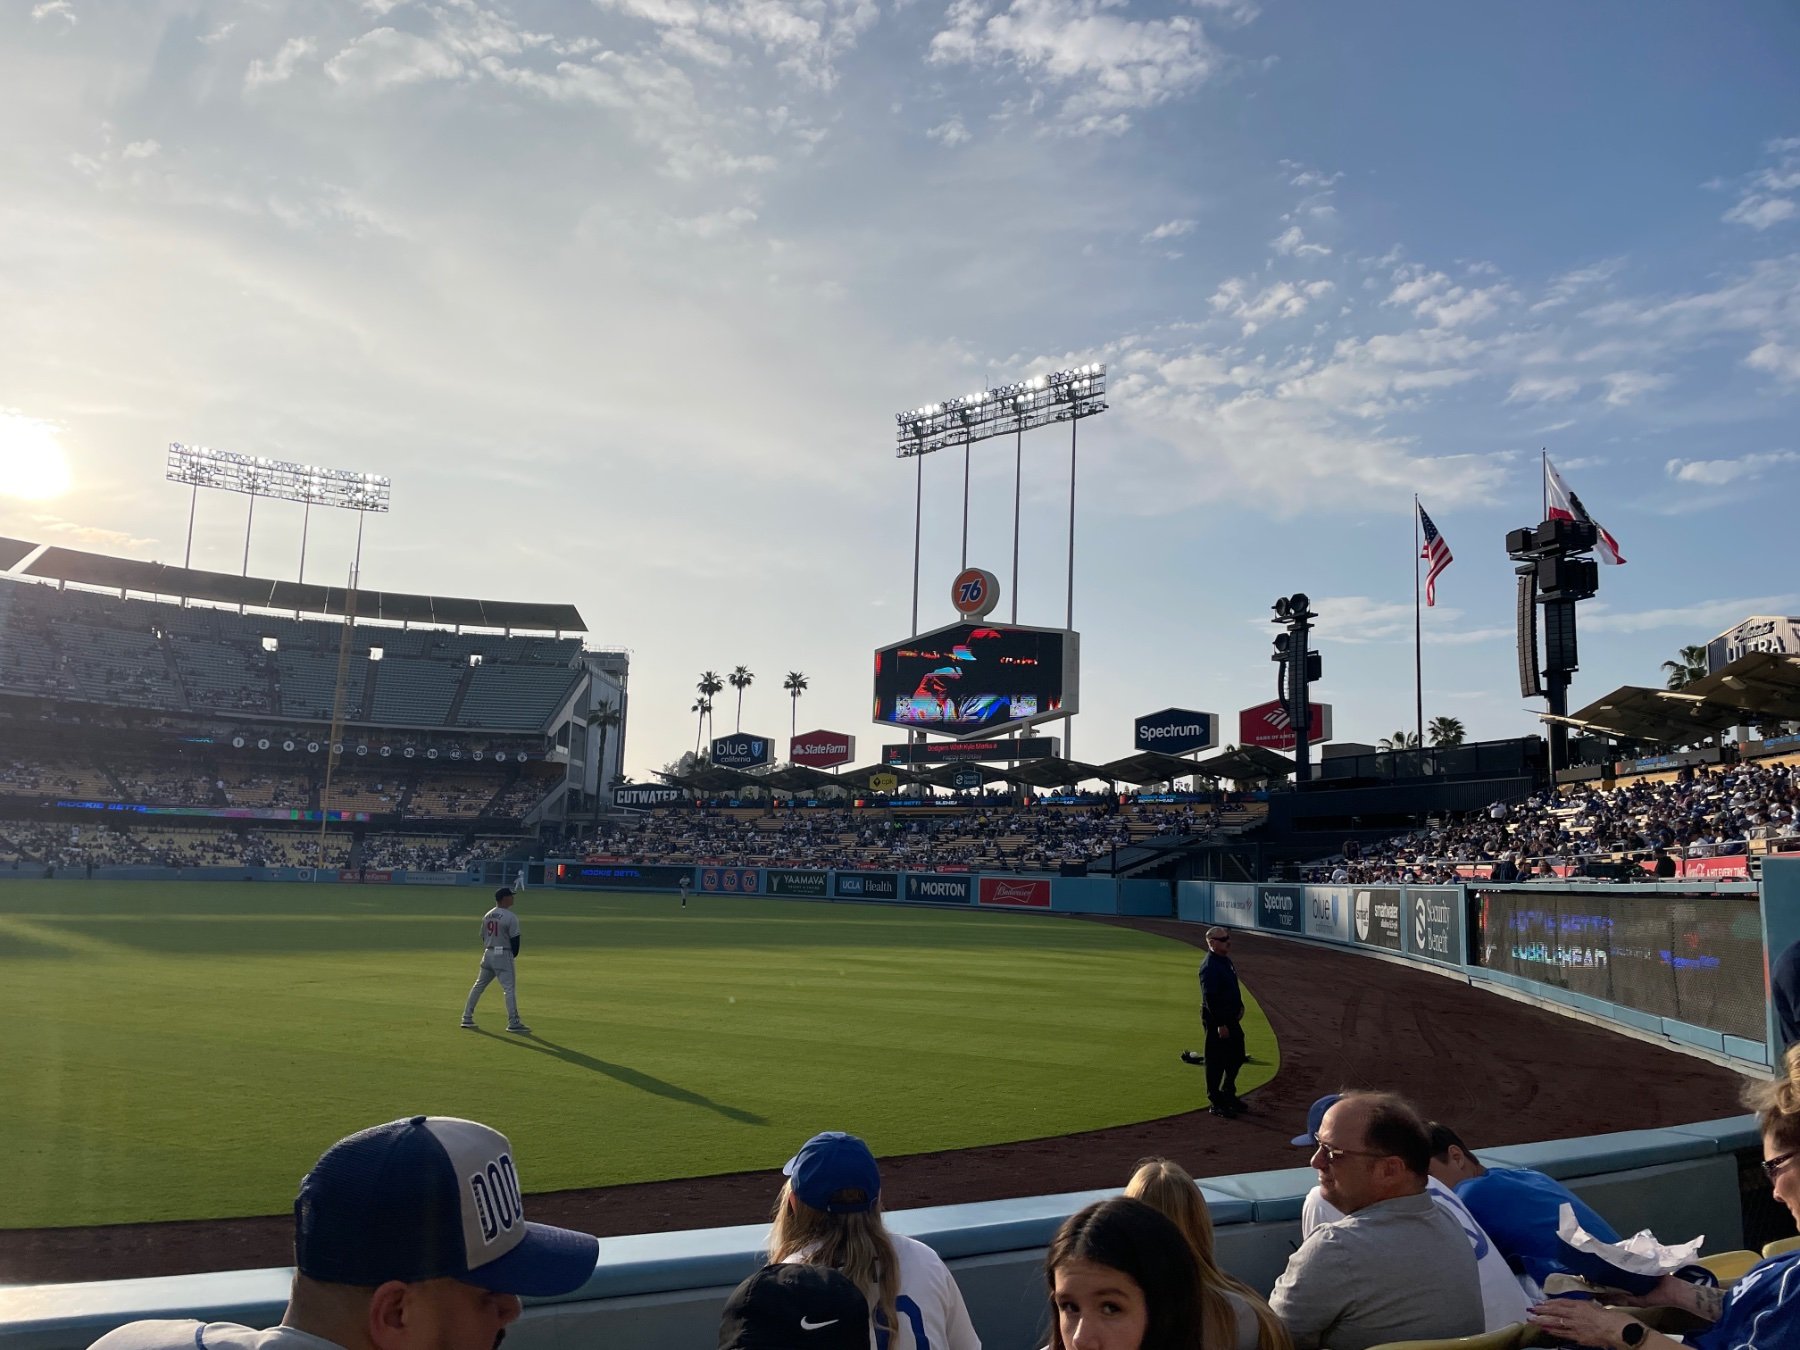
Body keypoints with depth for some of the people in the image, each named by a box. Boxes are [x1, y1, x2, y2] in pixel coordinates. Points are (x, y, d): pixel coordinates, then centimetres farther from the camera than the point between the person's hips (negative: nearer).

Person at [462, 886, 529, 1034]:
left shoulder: (487, 915, 9)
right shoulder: (511, 917, -13)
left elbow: (483, 937, 14)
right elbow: (515, 939, -12)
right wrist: (514, 955, 4)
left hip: (487, 954, 7)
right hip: (503, 955, -7)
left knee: (479, 986, 15)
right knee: (509, 988, -5)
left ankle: (467, 1018, 17)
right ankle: (513, 1023, -6)